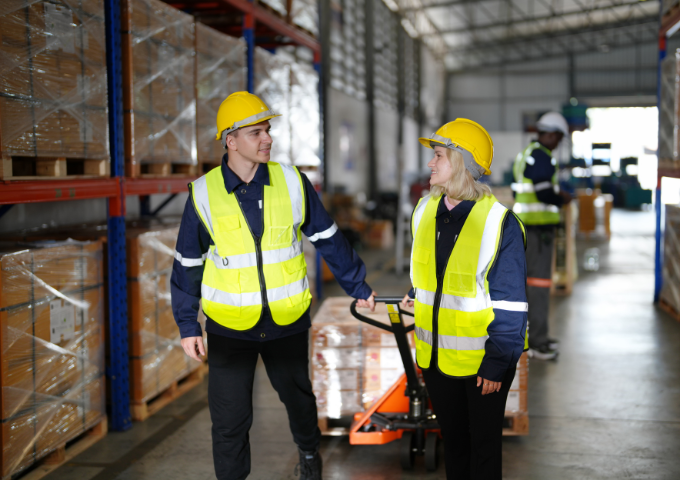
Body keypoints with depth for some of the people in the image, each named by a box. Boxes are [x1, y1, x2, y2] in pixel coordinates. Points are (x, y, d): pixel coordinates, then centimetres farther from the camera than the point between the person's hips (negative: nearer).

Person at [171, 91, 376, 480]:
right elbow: (188, 264, 2)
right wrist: (187, 325, 1)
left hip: (288, 321, 2)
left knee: (298, 396, 23)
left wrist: (358, 286, 11)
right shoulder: (204, 194, -8)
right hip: (229, 327, -1)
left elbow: (329, 239, 6)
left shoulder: (293, 182, -5)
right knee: (230, 421, 3)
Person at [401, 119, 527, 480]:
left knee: (483, 446, 8)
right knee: (452, 440, 19)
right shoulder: (425, 210, 2)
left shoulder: (498, 222, -17)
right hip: (435, 355, 6)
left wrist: (497, 363, -16)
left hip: (482, 360, -5)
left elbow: (510, 304, -16)